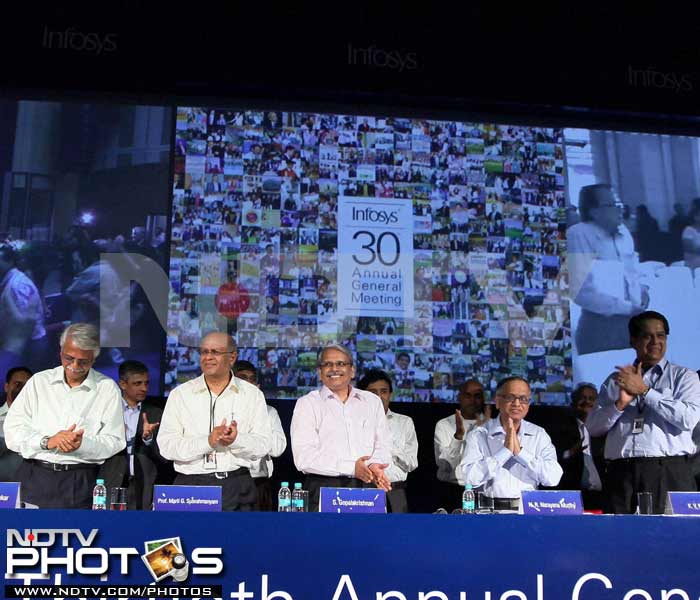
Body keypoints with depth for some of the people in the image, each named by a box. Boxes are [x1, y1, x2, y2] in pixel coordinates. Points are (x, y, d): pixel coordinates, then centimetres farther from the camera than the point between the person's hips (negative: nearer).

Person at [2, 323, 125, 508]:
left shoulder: (108, 388, 6)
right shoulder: (38, 382, 10)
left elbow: (114, 442, 1)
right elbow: (12, 431, 3)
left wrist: (83, 444, -17)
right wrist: (47, 442, -13)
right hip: (35, 477, 1)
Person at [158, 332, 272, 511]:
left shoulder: (252, 394, 7)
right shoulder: (180, 394, 5)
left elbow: (263, 445, 0)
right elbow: (166, 445, -4)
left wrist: (236, 440, -20)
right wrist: (208, 441, -17)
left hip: (237, 488, 1)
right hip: (190, 484, 0)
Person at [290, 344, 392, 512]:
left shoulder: (372, 402, 17)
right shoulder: (307, 404, 4)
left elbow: (383, 445, 12)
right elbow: (303, 457, -7)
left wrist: (374, 465, -11)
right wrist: (351, 468, -14)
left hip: (367, 487, 3)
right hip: (323, 489, -3)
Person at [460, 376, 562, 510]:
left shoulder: (539, 435, 9)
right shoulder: (478, 435, 3)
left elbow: (553, 478, -4)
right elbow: (471, 478, -11)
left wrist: (520, 451, -11)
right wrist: (506, 450, -13)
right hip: (491, 509, -1)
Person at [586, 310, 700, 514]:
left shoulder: (684, 376, 10)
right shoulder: (615, 380, 17)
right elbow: (592, 428, 9)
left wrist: (644, 390, -7)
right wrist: (621, 403, -6)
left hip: (669, 474, -2)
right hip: (622, 473, 2)